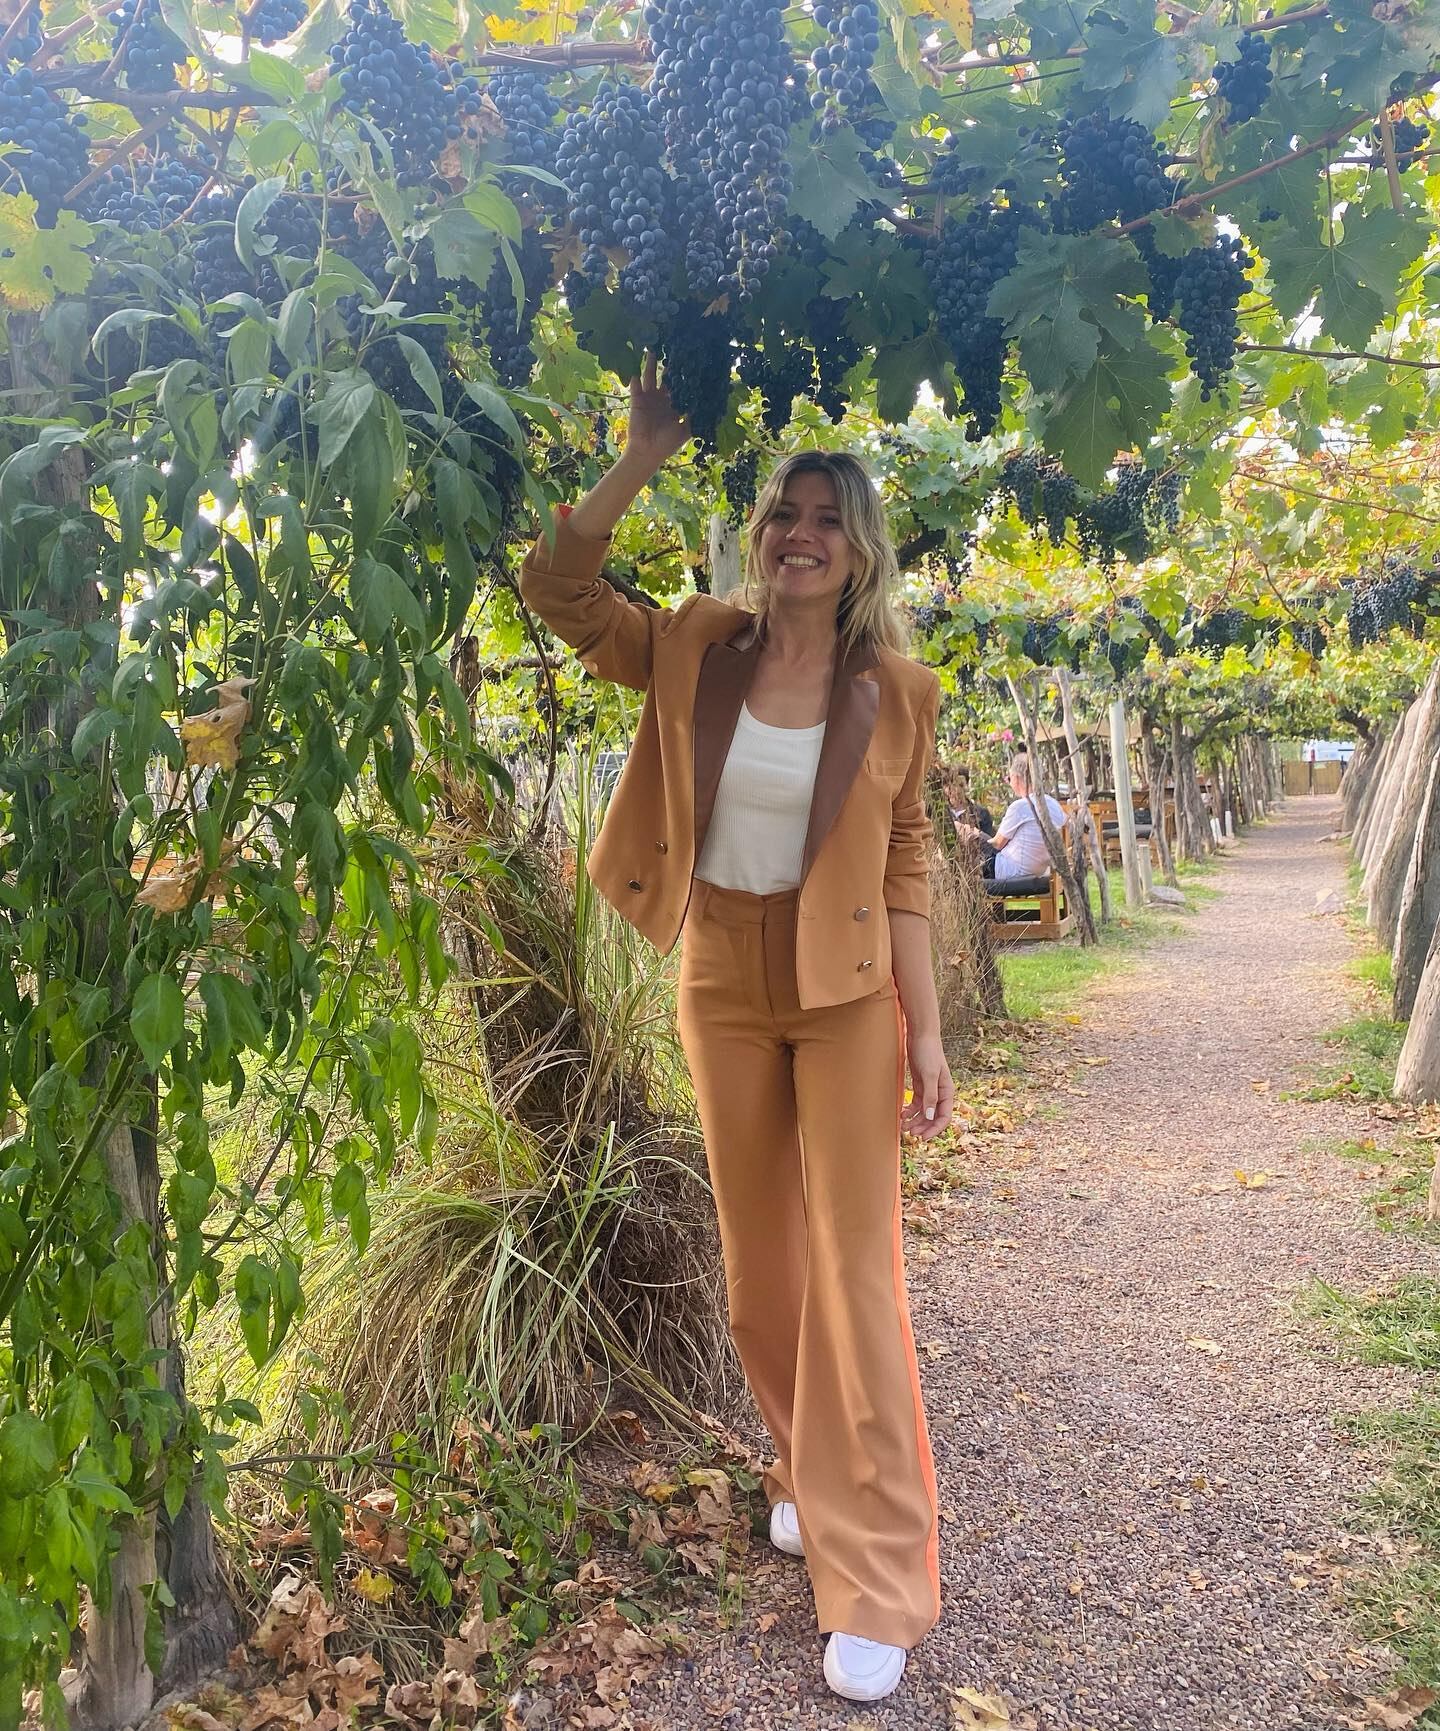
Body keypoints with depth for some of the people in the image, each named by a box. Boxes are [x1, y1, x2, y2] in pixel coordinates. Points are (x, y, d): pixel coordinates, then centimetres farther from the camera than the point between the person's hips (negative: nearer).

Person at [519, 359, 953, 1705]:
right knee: (759, 1256, 14)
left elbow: (906, 867, -2)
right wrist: (642, 459, -12)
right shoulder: (696, 649, -2)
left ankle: (876, 1579, 12)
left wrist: (925, 1031, -5)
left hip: (846, 993, -2)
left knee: (852, 1266, 0)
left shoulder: (894, 693, -5)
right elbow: (557, 586, -7)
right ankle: (803, 1472, 38)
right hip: (722, 985, 2)